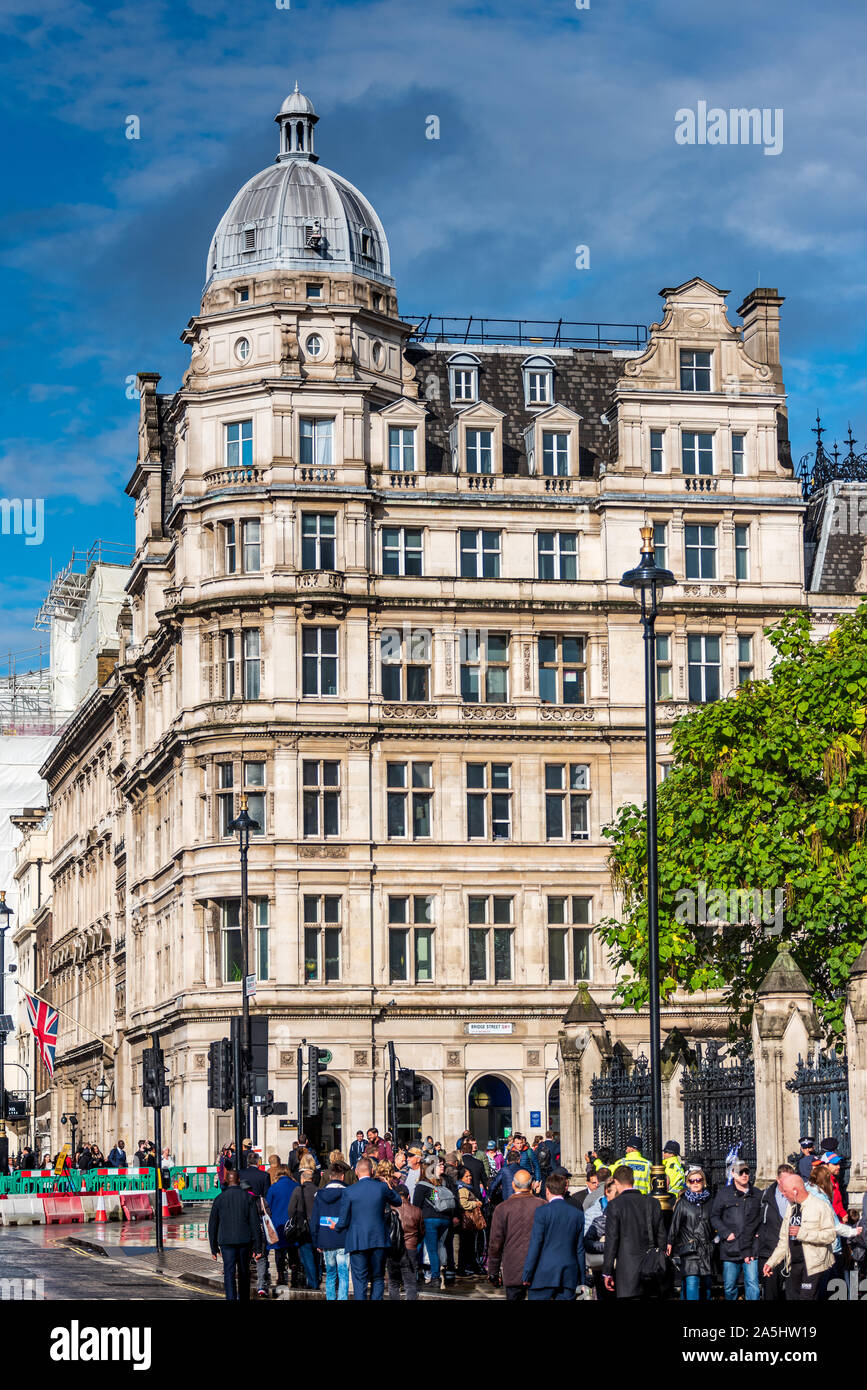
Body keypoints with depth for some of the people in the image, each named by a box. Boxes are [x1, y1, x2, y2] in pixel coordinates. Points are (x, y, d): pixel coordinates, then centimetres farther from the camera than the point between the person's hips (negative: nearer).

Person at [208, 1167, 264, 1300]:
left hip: (226, 1241, -1)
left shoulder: (220, 1199, 2)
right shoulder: (247, 1197, 1)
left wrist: (214, 1247, 13)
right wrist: (258, 1247, 0)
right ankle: (243, 1297, 25)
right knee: (244, 1273, 16)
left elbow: (212, 1225, 5)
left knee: (229, 1273, -5)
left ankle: (231, 1298, -20)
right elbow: (255, 1223, -2)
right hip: (245, 1241, 1)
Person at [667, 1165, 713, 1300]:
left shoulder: (709, 1201, 10)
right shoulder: (683, 1202, 1)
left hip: (706, 1248, 4)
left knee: (706, 1283, 7)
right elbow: (675, 1223, -1)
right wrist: (670, 1243, -7)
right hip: (689, 1248, -4)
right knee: (691, 1282, -15)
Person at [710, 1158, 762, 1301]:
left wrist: (759, 1233, 3)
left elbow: (763, 1218, 20)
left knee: (753, 1284, -8)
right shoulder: (724, 1193, 5)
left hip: (751, 1249, 0)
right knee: (729, 1286, 7)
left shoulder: (757, 1194, 10)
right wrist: (726, 1233, -6)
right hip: (730, 1250, 0)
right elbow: (714, 1216, 6)